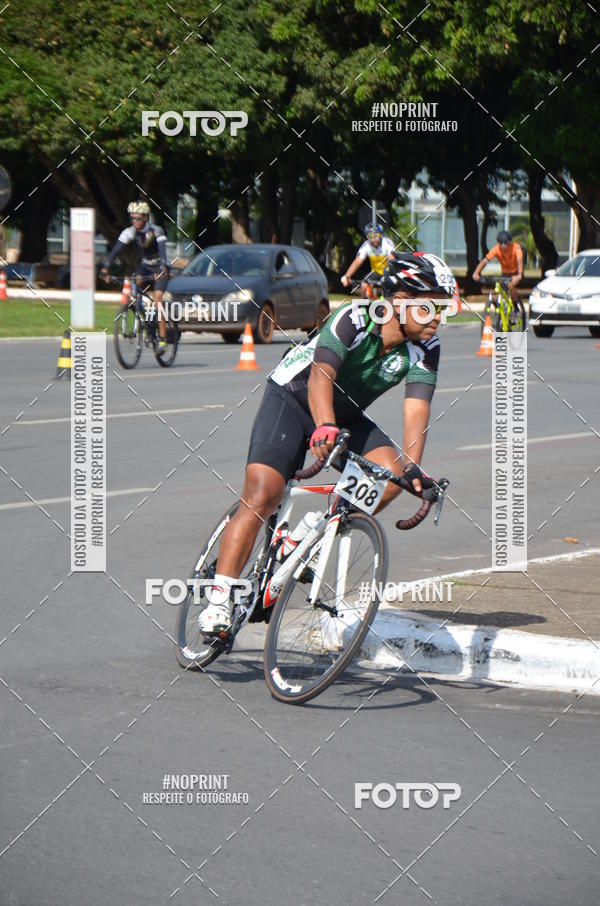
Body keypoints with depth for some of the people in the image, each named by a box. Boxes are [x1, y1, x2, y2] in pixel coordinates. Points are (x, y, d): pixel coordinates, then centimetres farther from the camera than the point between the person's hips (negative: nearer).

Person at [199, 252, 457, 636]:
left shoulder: (426, 348, -14)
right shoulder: (354, 320, -28)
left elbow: (417, 407, -23)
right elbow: (321, 375, -41)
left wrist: (413, 466, -38)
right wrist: (324, 427, -59)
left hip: (345, 416, 5)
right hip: (293, 399, -5)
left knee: (391, 471, -22)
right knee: (261, 496, -21)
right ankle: (220, 597, -16)